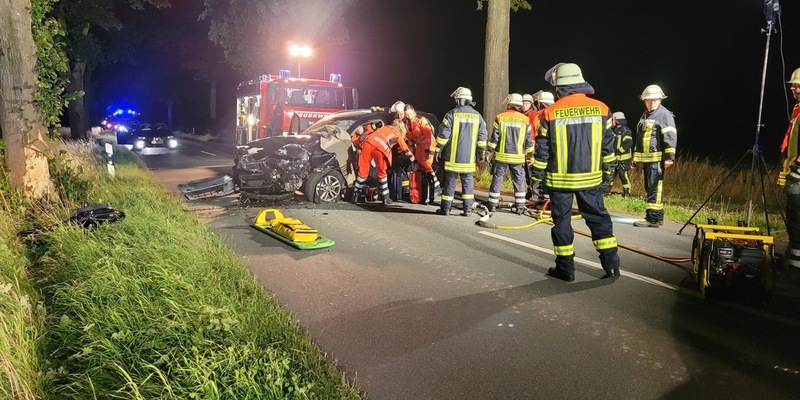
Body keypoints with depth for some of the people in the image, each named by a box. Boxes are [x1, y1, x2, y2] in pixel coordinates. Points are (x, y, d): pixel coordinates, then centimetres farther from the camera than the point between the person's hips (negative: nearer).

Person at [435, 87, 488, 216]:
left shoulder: (452, 114, -6)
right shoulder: (477, 116, 5)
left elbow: (443, 135, -8)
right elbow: (482, 137, 7)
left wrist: (438, 150, 1)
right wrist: (481, 152, 17)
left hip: (453, 156, -3)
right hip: (469, 157, 3)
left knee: (450, 181, 3)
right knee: (467, 181, 8)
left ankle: (445, 208, 7)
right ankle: (467, 209, 7)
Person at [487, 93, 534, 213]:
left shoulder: (500, 117, -4)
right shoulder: (525, 119, 0)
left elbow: (494, 138, -5)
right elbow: (529, 140, 3)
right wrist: (530, 155, 14)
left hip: (501, 155, -1)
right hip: (518, 157, 1)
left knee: (497, 179, 8)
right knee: (519, 181, 8)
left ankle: (493, 204, 12)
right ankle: (520, 206, 8)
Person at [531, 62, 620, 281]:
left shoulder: (551, 112, -8)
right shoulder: (601, 109, -1)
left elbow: (542, 148, -4)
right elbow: (608, 145, 6)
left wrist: (538, 174, 6)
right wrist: (607, 170, 17)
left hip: (560, 178, -2)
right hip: (590, 177, 2)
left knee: (561, 220, 8)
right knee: (598, 218, 12)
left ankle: (565, 268, 12)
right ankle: (611, 265, 11)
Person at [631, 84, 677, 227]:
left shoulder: (664, 114, -6)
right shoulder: (644, 116, 21)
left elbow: (670, 137, -14)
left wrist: (670, 156, -20)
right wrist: (636, 157, 27)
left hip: (657, 159, -9)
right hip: (646, 159, 9)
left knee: (654, 188, -10)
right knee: (649, 188, 13)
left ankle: (653, 218, -10)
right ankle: (658, 216, 21)